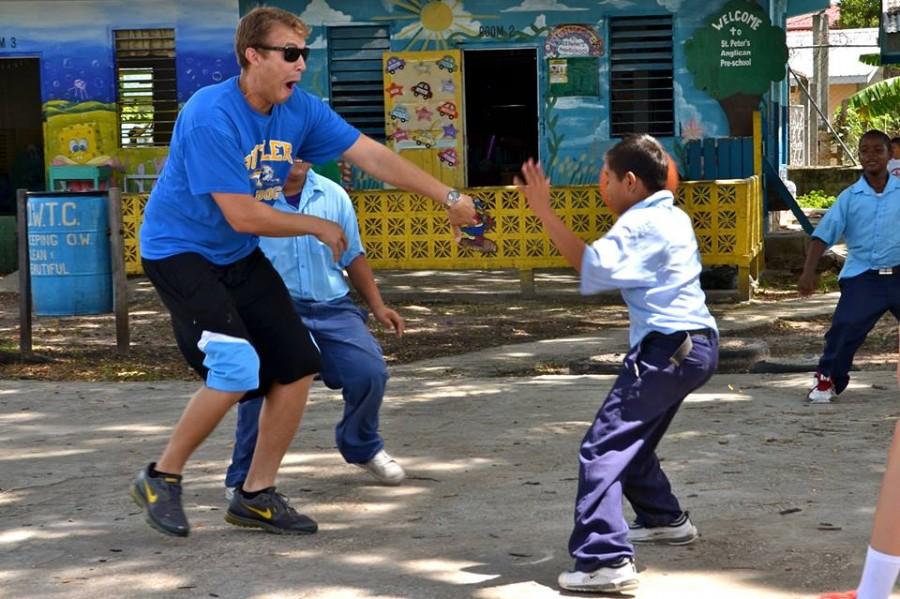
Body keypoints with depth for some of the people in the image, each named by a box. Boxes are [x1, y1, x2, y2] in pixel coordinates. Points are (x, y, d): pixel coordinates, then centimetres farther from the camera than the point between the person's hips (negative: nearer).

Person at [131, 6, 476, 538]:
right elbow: (243, 216, -26)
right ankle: (161, 478, -3)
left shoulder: (301, 110, -6)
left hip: (240, 257, 8)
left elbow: (374, 156, -4)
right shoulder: (211, 118, -27)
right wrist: (318, 227, -14)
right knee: (237, 366, -23)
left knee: (298, 365, 2)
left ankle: (257, 495, 16)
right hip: (179, 250, -8)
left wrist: (449, 198, -10)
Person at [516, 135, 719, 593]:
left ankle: (607, 561, -22)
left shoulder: (642, 224, -11)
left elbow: (592, 267, -24)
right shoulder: (671, 217, 19)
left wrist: (545, 214, -23)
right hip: (695, 343, 10)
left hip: (669, 348, -10)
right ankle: (665, 519, 41)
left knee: (602, 449, -14)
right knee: (632, 440, 27)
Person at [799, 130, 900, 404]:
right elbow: (824, 234, -2)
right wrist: (809, 270, -11)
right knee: (845, 328, -12)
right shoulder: (850, 197, 3)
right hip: (863, 278, -1)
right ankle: (828, 379, 6)